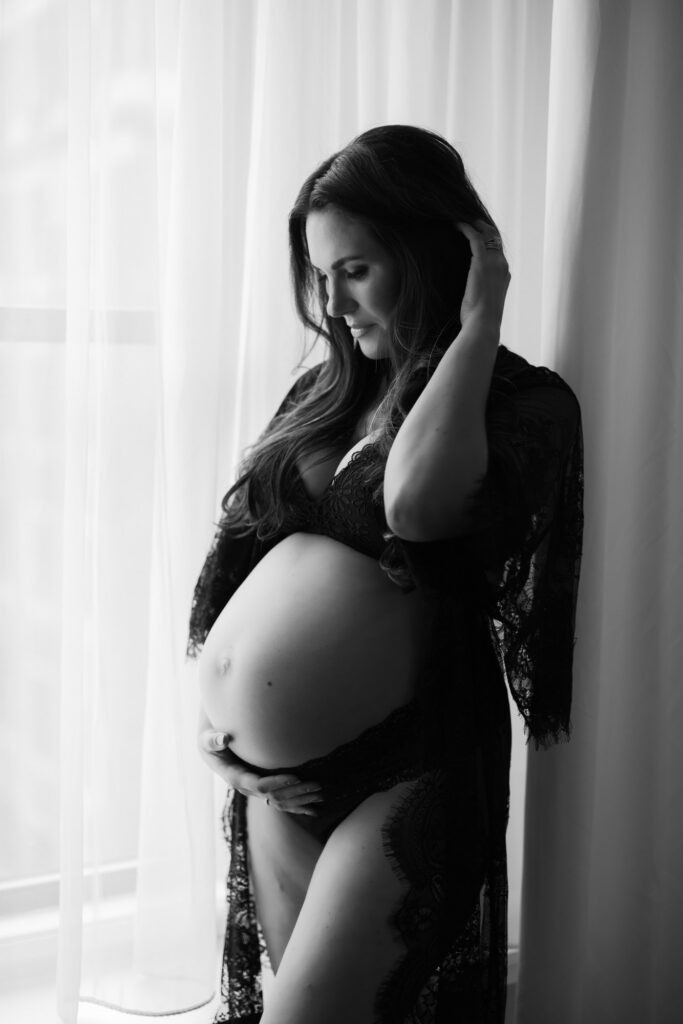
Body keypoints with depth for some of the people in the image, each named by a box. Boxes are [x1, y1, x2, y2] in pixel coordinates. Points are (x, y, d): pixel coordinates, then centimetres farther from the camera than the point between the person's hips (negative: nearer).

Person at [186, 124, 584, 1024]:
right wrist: (217, 696, -2)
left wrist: (477, 325, -19)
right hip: (281, 766, 6)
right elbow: (237, 551, 11)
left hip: (410, 767, -6)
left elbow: (415, 501, -30)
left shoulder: (523, 402, -9)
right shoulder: (321, 393, 8)